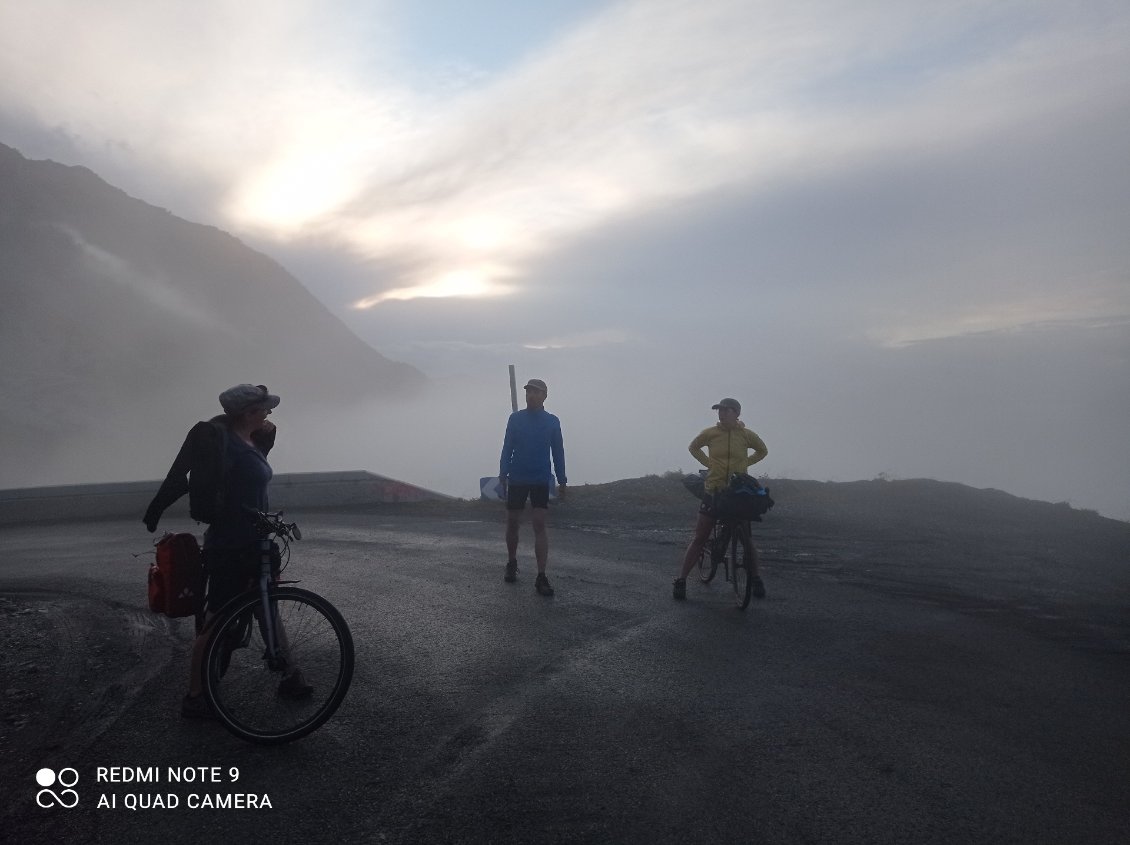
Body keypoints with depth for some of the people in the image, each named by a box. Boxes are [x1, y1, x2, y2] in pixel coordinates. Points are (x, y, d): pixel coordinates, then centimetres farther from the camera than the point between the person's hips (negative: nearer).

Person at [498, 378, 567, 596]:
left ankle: (541, 578, -7)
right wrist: (502, 475, -3)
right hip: (517, 480, 1)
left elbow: (558, 452, 7)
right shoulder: (515, 418, 3)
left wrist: (562, 481, 4)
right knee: (512, 523, 9)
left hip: (541, 481, -1)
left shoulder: (552, 421, 3)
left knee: (540, 525, -7)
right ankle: (511, 564, 32)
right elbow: (507, 448, 4)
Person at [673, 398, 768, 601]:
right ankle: (681, 580, 5)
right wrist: (708, 462, 2)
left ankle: (756, 579, 24)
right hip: (714, 490, -1)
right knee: (699, 538, 0)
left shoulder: (747, 435, -2)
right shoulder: (710, 433, -4)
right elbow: (693, 447, 15)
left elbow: (762, 451, 17)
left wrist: (745, 464, 4)